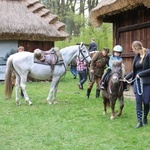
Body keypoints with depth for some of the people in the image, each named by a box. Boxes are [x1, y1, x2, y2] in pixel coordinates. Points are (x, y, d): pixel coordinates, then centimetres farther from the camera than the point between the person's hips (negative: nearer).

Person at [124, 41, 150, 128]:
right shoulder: (137, 56, 9)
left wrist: (141, 74, -16)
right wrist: (127, 77, 16)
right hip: (137, 82, 6)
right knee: (138, 101, 2)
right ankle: (140, 121, 9)